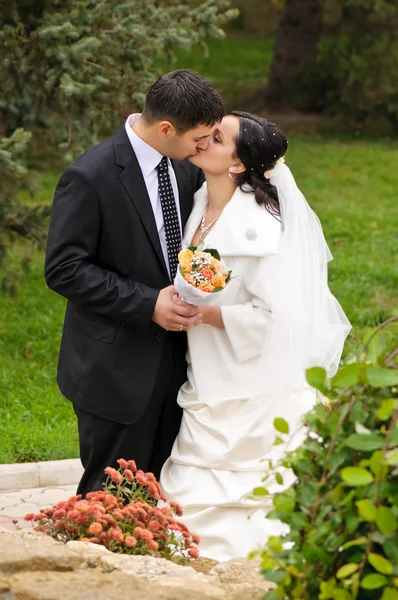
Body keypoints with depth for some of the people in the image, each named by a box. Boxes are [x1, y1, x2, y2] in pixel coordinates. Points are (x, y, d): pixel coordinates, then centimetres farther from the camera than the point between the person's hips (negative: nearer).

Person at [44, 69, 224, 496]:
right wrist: (148, 305, -22)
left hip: (174, 360, 6)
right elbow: (64, 269, -17)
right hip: (117, 369, -6)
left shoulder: (186, 167, 2)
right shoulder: (90, 177, -18)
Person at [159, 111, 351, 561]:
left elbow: (275, 317, -24)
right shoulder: (199, 207, 5)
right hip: (209, 389, 8)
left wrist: (202, 313, -20)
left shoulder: (258, 226, -21)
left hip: (250, 401, -8)